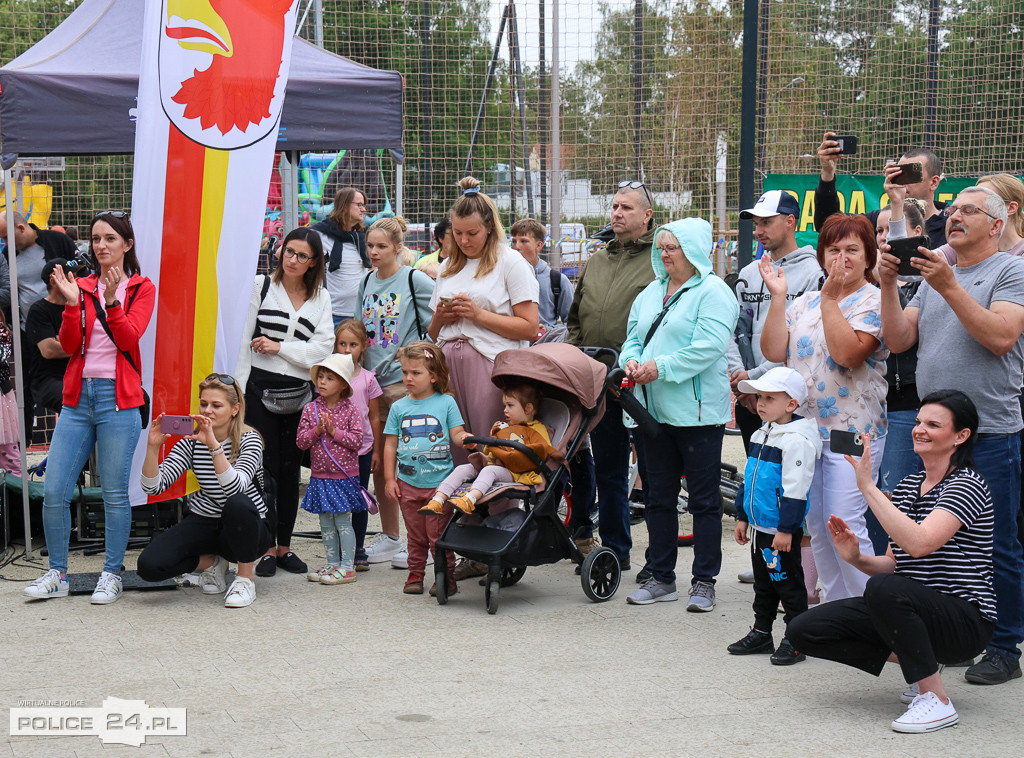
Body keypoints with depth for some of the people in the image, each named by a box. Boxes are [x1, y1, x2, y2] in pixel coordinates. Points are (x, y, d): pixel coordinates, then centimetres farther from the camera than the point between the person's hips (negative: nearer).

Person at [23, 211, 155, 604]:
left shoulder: (142, 289, 4)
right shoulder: (81, 287, 12)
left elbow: (128, 338, -11)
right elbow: (69, 346, 2)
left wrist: (112, 300, -23)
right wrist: (72, 304, -11)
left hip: (118, 399, -3)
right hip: (77, 396, 3)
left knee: (115, 493, 0)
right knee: (54, 491, -1)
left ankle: (111, 575, 12)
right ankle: (57, 574, 12)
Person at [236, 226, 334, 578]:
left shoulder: (321, 298, 10)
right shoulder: (261, 286, 3)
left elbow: (323, 347, 1)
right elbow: (243, 338, 0)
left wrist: (280, 347, -9)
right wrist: (238, 390, -5)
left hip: (299, 394, 3)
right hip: (261, 388, -2)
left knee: (290, 469, 8)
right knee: (266, 468, -2)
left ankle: (285, 545, 17)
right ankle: (267, 548, 5)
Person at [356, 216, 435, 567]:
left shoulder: (416, 280, -6)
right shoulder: (366, 283, 13)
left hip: (406, 380, -6)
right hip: (372, 380, 7)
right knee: (378, 462, 10)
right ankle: (389, 538, 21)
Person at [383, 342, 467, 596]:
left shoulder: (446, 403, 1)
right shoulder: (399, 408, 7)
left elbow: (457, 434, 0)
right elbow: (390, 445, 9)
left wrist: (466, 438, -24)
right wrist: (389, 479, 4)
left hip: (439, 482, -3)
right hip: (408, 483, 3)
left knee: (438, 536, -3)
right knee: (415, 536, 10)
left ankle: (446, 577, 8)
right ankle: (415, 575, 21)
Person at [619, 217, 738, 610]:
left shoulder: (713, 293, -8)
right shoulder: (651, 292, 16)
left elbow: (709, 347, -19)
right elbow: (634, 337, 18)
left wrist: (661, 368, -21)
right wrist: (632, 360, -5)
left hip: (697, 412, -7)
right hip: (655, 411, 7)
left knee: (703, 500, 1)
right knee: (659, 498, 12)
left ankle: (703, 582, 7)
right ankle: (661, 577, 21)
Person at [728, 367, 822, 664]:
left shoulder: (797, 440, -17)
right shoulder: (761, 435, 12)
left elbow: (795, 489, -20)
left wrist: (786, 528, -22)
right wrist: (742, 517, 20)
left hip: (782, 530, -9)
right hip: (760, 526, 9)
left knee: (788, 584, 0)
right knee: (763, 582, 17)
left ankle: (795, 640, 7)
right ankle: (761, 633, 27)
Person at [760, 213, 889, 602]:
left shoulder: (874, 302, -4)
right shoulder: (805, 303, 14)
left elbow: (847, 353, -20)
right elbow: (774, 351, 3)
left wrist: (830, 298, -17)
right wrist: (777, 296, -2)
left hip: (852, 430, -6)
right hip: (804, 426, 6)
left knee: (843, 524, -12)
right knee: (816, 527, 10)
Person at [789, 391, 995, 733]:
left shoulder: (967, 485, -13)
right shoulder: (908, 486, 12)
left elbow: (919, 543, -30)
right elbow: (895, 564, 12)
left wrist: (868, 486, -29)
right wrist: (857, 558, -9)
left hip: (965, 621, -8)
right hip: (913, 608, 8)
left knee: (883, 589, -38)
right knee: (804, 630, -5)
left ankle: (937, 701, -22)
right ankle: (917, 664, 9)